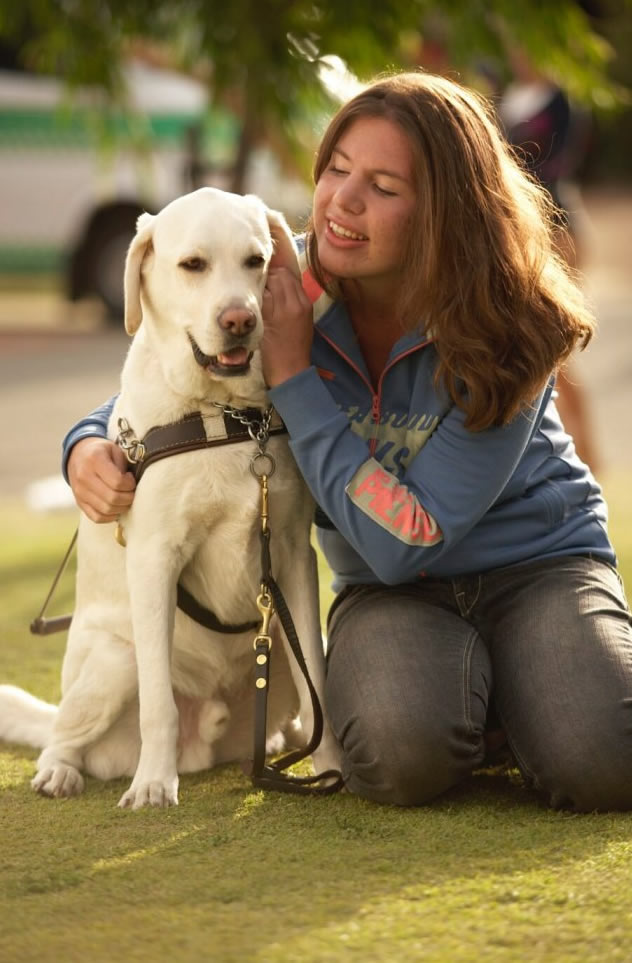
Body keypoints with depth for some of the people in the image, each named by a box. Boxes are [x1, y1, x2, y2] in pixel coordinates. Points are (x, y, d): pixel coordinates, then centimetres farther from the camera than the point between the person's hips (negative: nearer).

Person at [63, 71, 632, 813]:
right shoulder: (290, 290, -12)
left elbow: (405, 542, -26)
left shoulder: (504, 334, -22)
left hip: (534, 563, -2)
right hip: (391, 591, 2)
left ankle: (511, 689, 5)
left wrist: (293, 377, -28)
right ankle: (460, 682, 4)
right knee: (400, 756, -32)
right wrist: (90, 446, -18)